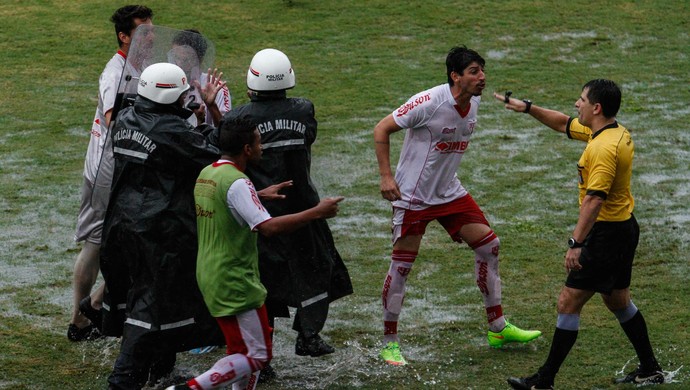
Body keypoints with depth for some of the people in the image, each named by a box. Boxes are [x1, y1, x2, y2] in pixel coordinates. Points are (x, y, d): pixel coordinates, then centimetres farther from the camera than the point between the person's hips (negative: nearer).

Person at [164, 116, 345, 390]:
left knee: (242, 348, 18)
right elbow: (268, 227, -29)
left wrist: (261, 195, 37)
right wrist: (317, 212, -24)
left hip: (210, 276, 10)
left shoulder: (206, 175, 9)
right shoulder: (237, 183, -20)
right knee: (257, 356, -4)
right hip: (234, 283, -10)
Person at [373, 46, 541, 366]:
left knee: (489, 246, 4)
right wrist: (386, 176, -19)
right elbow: (382, 130, -16)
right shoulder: (429, 102, -24)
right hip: (412, 196, -7)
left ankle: (497, 328, 16)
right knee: (402, 265, -2)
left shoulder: (474, 102, -2)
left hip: (450, 192, 7)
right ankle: (389, 342, 12)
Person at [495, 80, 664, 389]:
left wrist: (576, 243, -34)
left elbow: (594, 199, -31)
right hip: (625, 228, 10)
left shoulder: (604, 148, -24)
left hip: (606, 234, -10)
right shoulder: (617, 133, 7)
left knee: (568, 302, -5)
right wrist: (527, 108, 16)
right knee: (617, 300, 23)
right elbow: (564, 124, 21)